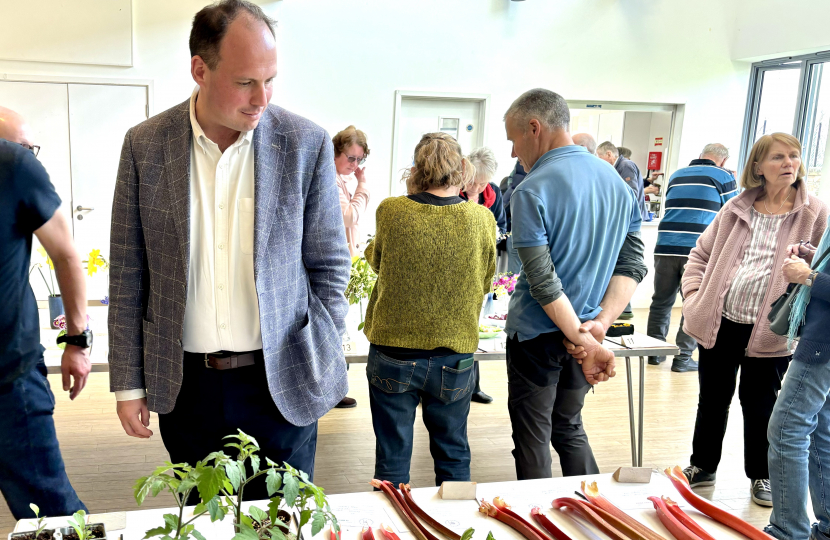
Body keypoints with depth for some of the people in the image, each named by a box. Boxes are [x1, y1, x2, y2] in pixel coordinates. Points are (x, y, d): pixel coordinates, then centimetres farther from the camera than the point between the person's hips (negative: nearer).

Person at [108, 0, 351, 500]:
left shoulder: (307, 145, -7)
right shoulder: (145, 145, -3)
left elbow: (329, 266, 0)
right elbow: (128, 275, 3)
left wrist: (323, 369, -1)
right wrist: (129, 384, 3)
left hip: (282, 384, -1)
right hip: (185, 383, 2)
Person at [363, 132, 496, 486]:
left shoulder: (391, 211, -13)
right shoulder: (481, 220, -10)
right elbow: (486, 282, 5)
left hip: (393, 355, -1)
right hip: (454, 358, 1)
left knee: (392, 459, 14)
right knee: (453, 456, 20)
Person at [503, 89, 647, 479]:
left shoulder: (531, 191, -17)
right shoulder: (616, 182, 4)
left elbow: (543, 281, -22)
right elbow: (632, 264, 2)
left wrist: (586, 341, -17)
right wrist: (600, 323, -7)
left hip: (537, 335, -6)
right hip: (585, 332, 7)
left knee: (532, 440, 9)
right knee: (569, 427, 23)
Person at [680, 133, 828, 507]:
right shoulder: (736, 209, 7)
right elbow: (701, 254, 12)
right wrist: (693, 297, 2)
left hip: (769, 332, -2)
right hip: (719, 323, 3)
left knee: (760, 405, 10)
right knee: (712, 399, 14)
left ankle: (762, 476, 31)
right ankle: (703, 467, 31)